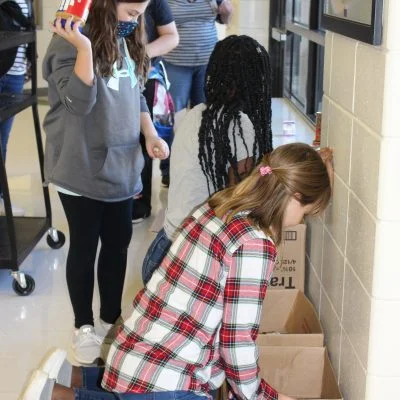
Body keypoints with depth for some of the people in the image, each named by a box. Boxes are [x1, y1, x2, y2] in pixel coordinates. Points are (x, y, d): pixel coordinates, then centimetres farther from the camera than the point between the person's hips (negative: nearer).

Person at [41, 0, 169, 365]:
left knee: (118, 243, 13)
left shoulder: (125, 42, 8)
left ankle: (111, 320, 30)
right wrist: (83, 48, -32)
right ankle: (83, 327, 23)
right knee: (84, 248, 6)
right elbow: (80, 102, -23)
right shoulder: (70, 41, -14)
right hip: (81, 170, -6)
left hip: (121, 167, 6)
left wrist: (151, 135, 5)